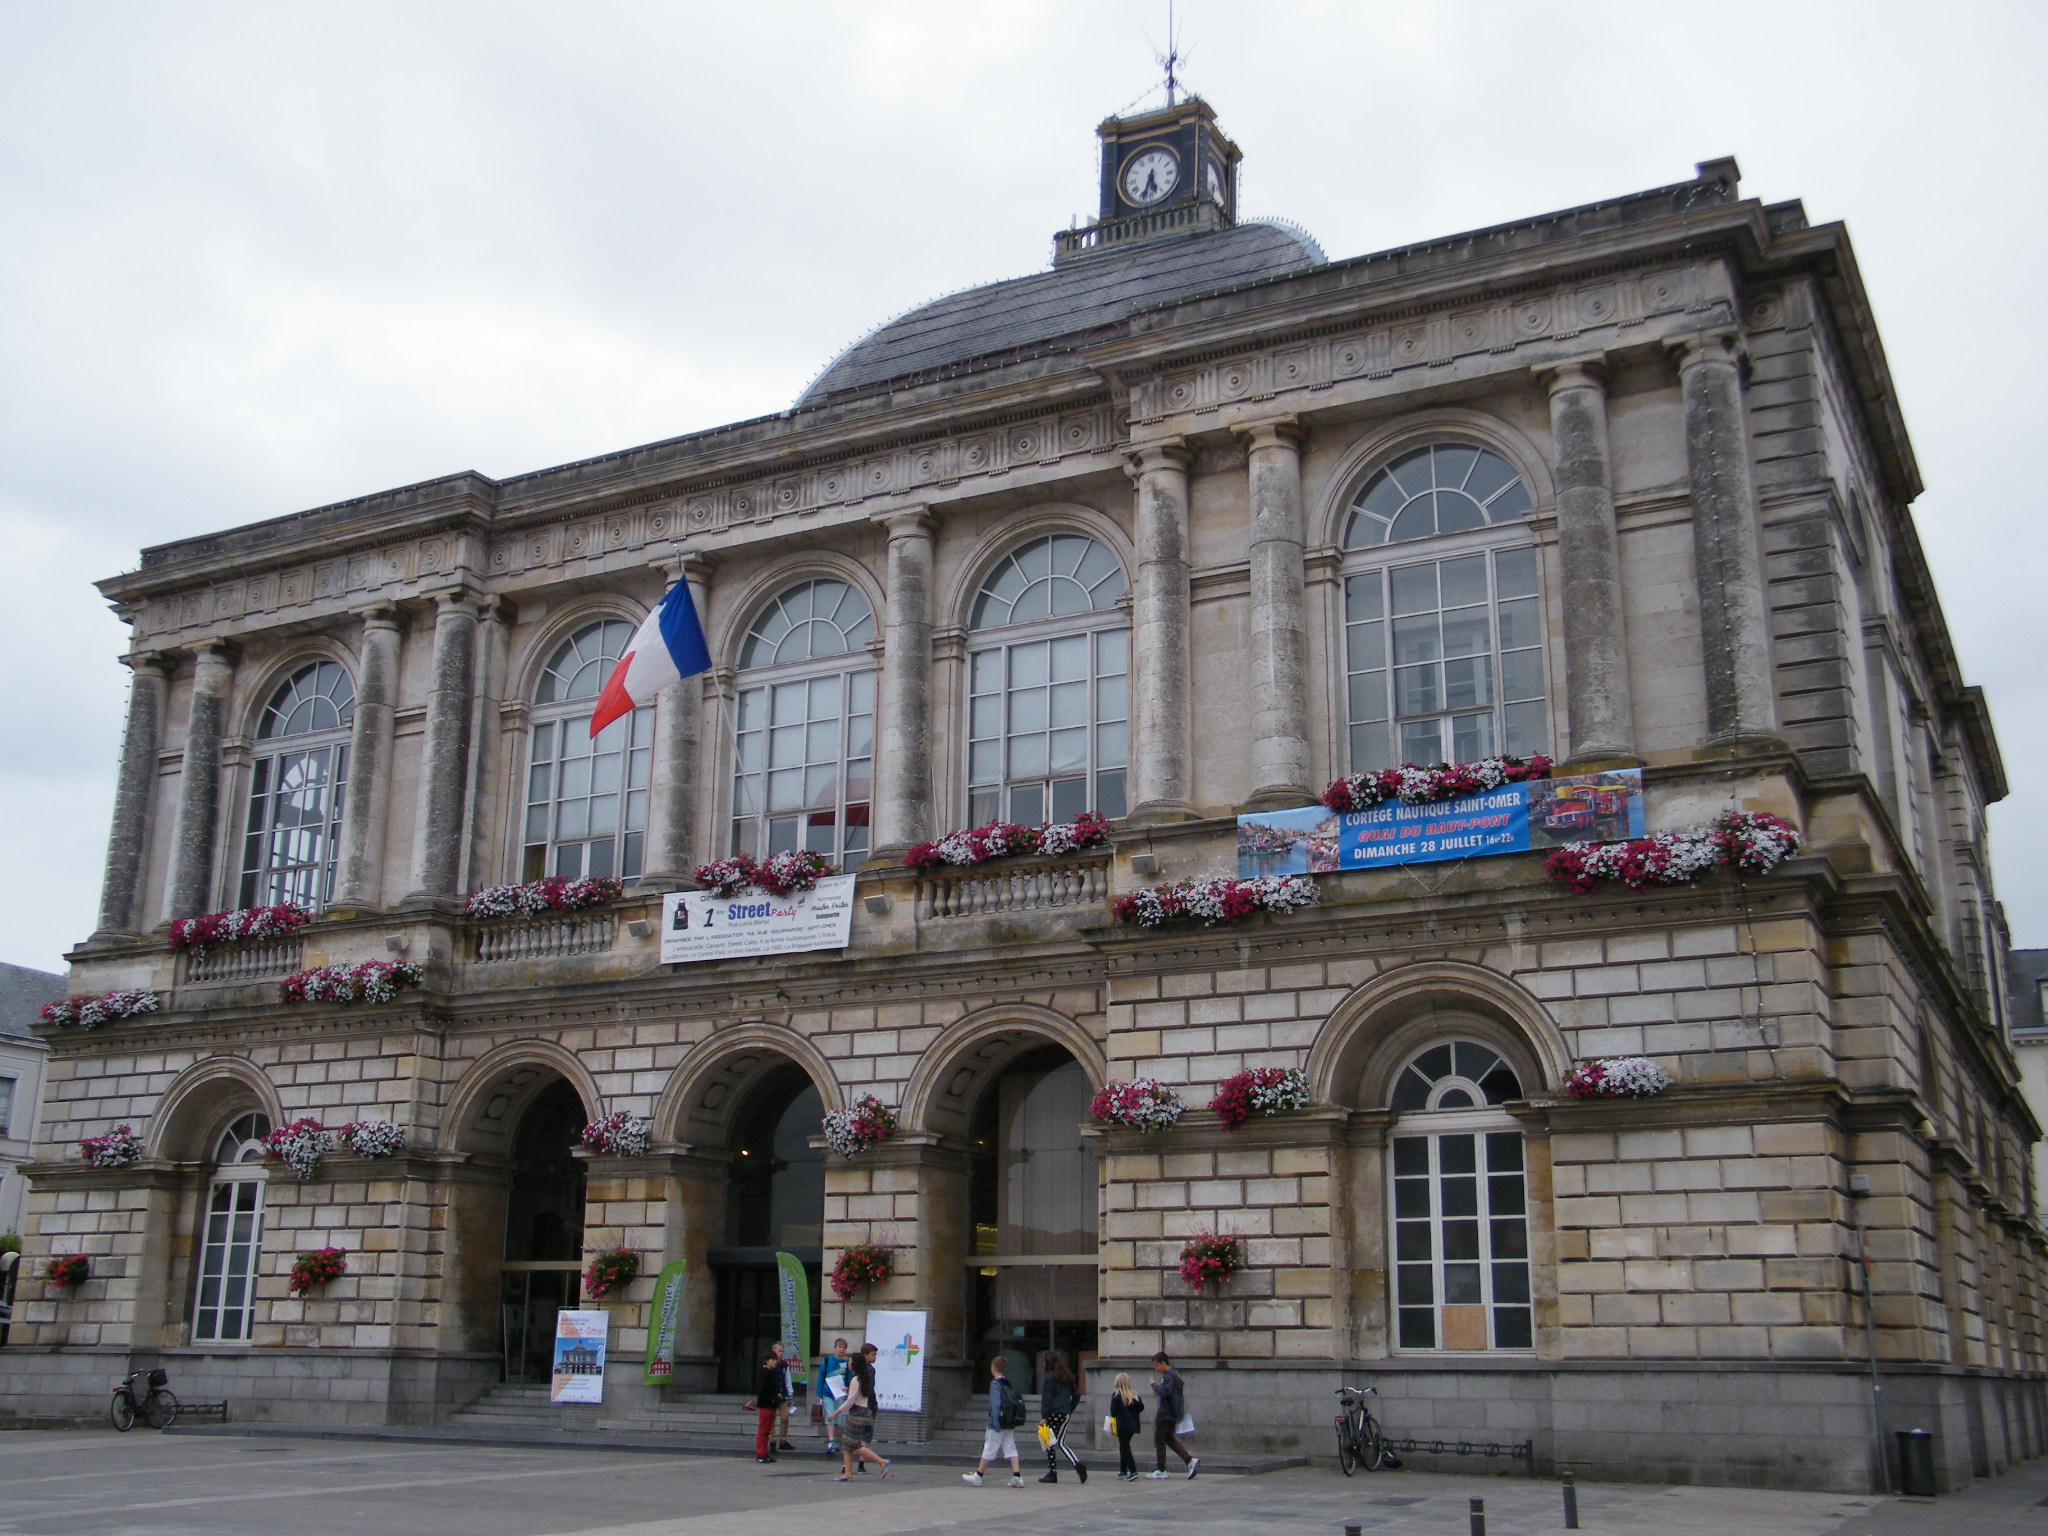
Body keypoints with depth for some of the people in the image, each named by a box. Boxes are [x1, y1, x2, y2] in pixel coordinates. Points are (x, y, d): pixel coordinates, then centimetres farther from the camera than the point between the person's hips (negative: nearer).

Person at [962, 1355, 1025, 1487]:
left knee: (989, 1449, 2)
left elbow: (996, 1404, -18)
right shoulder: (1009, 1384, 12)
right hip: (1010, 1424, 7)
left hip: (997, 1423, -7)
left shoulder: (995, 1384, -10)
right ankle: (1017, 1477, -5)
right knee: (1010, 1449, 6)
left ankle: (977, 1476, 12)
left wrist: (996, 1424, -20)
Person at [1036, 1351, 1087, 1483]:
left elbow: (1046, 1399, -11)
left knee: (1050, 1443, 1)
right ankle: (1077, 1465, -8)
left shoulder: (1048, 1378, -7)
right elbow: (1077, 1395, 15)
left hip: (1053, 1415, -7)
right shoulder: (1067, 1377, 13)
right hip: (1065, 1415, 7)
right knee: (1061, 1443, 11)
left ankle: (1052, 1473, 1)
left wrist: (1043, 1417, -11)